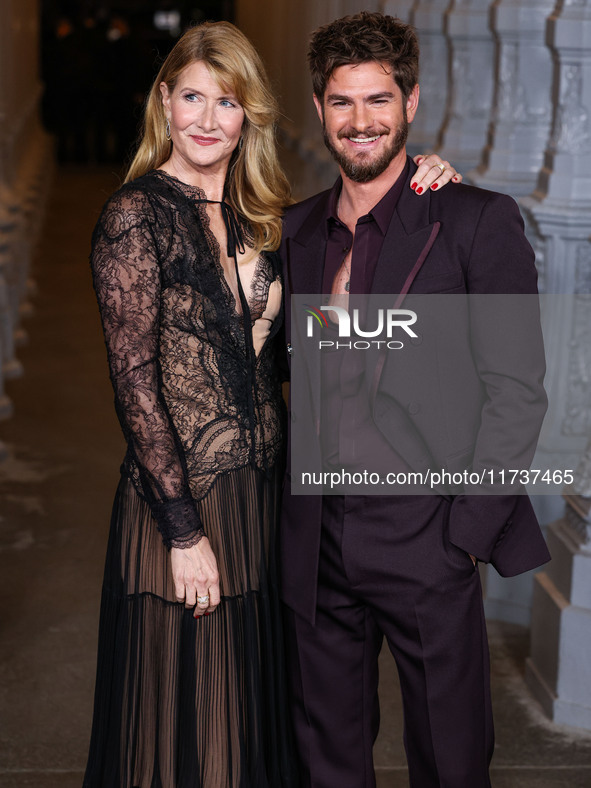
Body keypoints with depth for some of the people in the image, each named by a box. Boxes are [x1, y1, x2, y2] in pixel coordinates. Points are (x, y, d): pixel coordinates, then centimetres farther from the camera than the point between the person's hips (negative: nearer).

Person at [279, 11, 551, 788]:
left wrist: (469, 532, -12)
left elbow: (517, 389, -8)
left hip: (427, 541, -4)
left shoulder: (477, 221, -6)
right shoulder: (296, 229, 11)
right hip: (316, 545, 5)